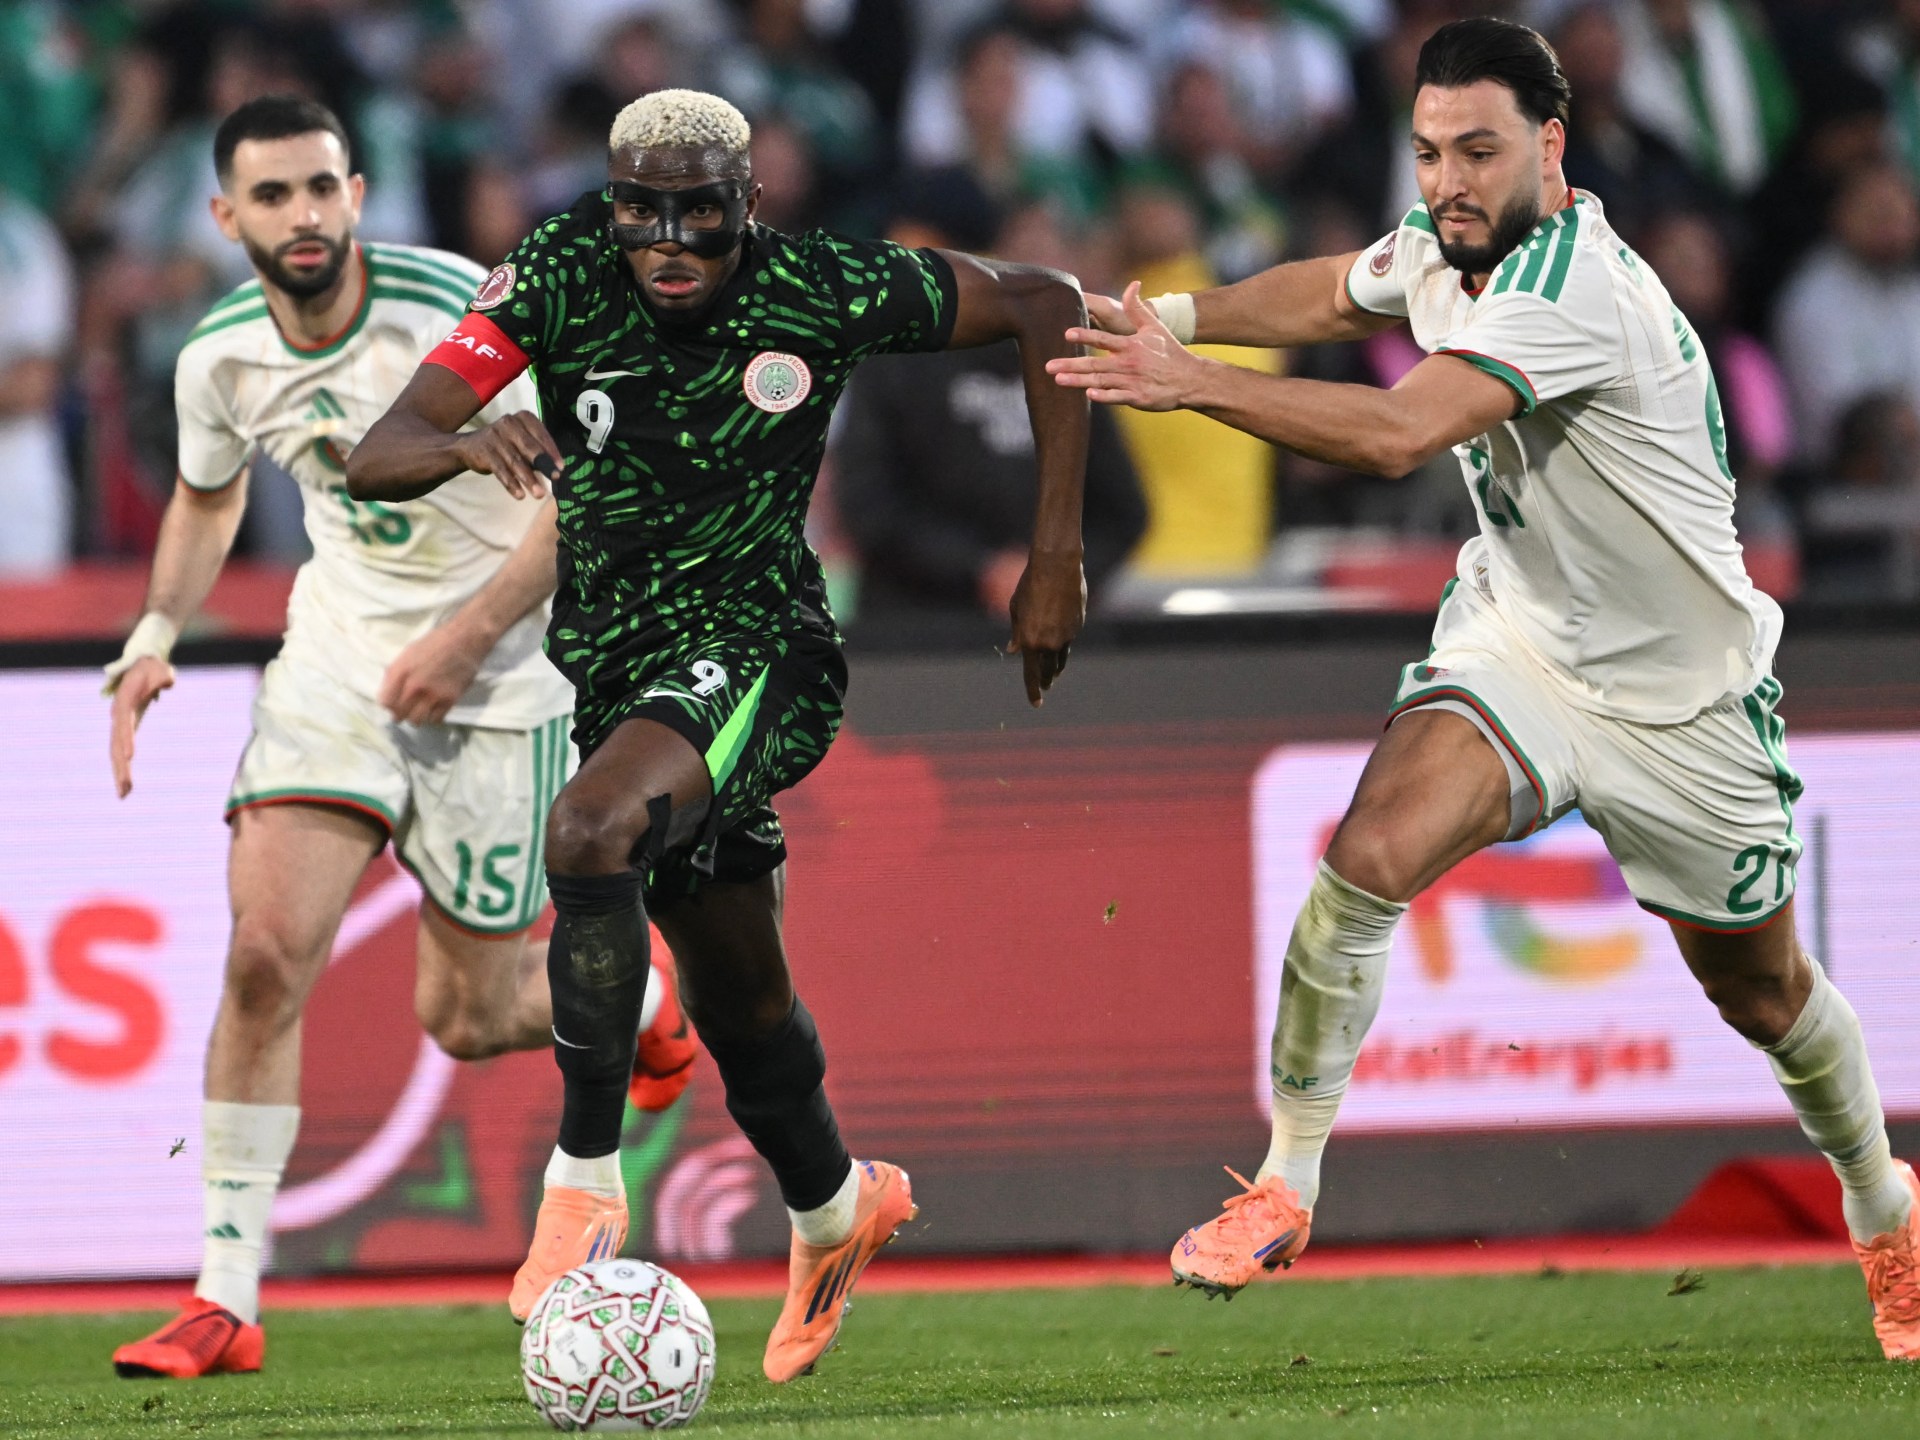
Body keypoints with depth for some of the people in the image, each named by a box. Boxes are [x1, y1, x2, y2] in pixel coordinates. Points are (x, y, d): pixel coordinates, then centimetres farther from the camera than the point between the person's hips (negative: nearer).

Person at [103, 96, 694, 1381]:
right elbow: (207, 498, 18)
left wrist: (467, 636, -20)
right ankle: (226, 1305, -13)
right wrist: (157, 636, 3)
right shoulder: (221, 360, -4)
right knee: (266, 955, -16)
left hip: (500, 681, -3)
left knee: (466, 1021, 2)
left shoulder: (455, 311, -20)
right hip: (337, 655, 3)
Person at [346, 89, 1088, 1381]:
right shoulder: (558, 279, -11)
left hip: (759, 650, -4)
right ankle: (832, 1210, 48)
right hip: (617, 668, 4)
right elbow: (375, 460, -17)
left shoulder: (822, 291, -16)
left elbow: (1046, 308, -3)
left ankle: (584, 1179, -23)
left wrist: (1057, 556, -4)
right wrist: (467, 442, -42)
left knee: (590, 834, -34)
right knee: (737, 998, 18)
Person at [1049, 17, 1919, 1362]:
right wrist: (1170, 316, 3)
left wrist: (1190, 381, -44)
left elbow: (1399, 432, -43)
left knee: (1762, 991, 13)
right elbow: (1328, 293, 18)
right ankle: (1285, 1188, -13)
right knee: (1369, 855, -23)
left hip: (1683, 696, -5)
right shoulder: (1438, 249, -7)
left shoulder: (1576, 289, -31)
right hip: (1517, 642, 5)